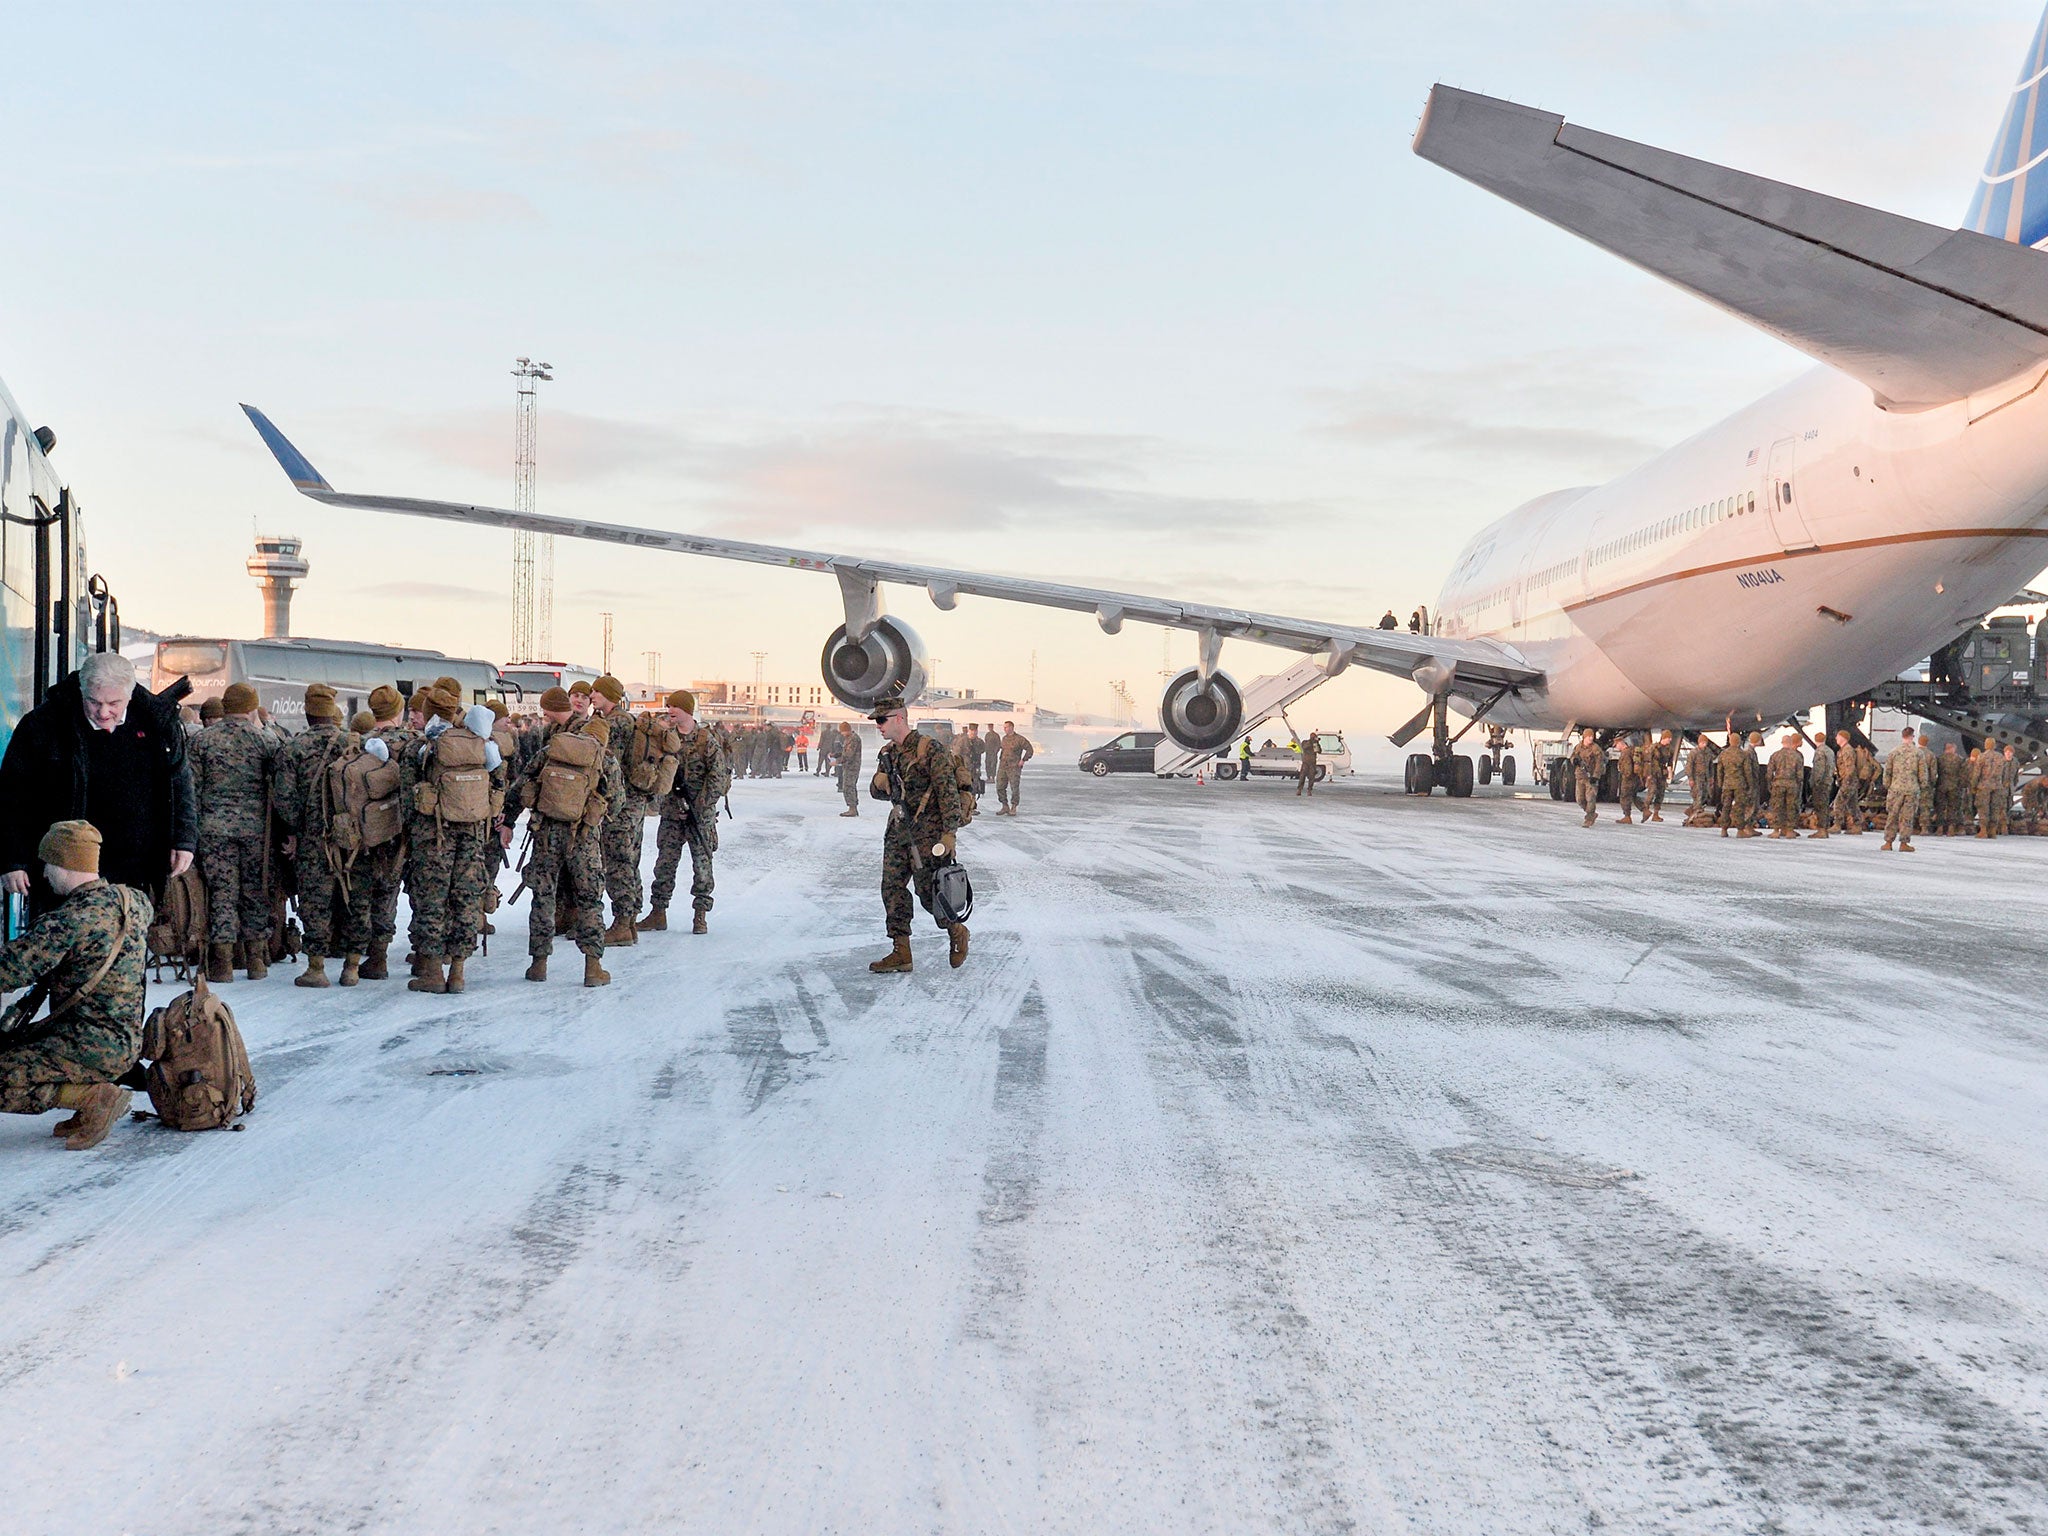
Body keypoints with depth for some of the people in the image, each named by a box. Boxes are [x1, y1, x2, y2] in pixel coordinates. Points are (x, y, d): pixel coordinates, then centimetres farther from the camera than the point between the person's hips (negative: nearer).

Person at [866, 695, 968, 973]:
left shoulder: (930, 749, -13)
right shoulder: (887, 753, 12)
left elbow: (948, 791, -16)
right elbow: (878, 793, 21)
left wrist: (949, 832, -20)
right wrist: (879, 784, -4)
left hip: (927, 832, -8)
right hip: (898, 830, 8)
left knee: (929, 890, -4)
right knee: (892, 888, 1)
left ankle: (957, 933, 22)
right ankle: (901, 953, 6)